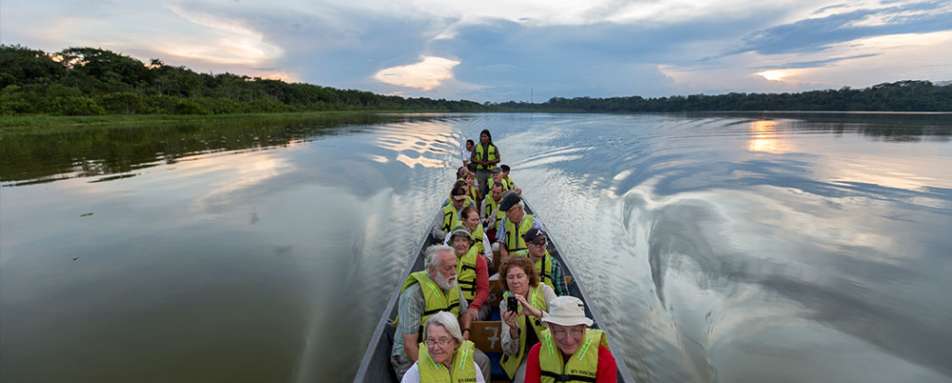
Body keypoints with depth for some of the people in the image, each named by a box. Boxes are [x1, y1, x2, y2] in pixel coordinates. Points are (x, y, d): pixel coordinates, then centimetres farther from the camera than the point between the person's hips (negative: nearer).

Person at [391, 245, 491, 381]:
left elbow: (464, 313, 18)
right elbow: (409, 345, -23)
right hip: (414, 357, -6)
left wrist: (466, 332, 0)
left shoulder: (453, 285, -1)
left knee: (482, 360, -8)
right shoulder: (414, 294, -24)